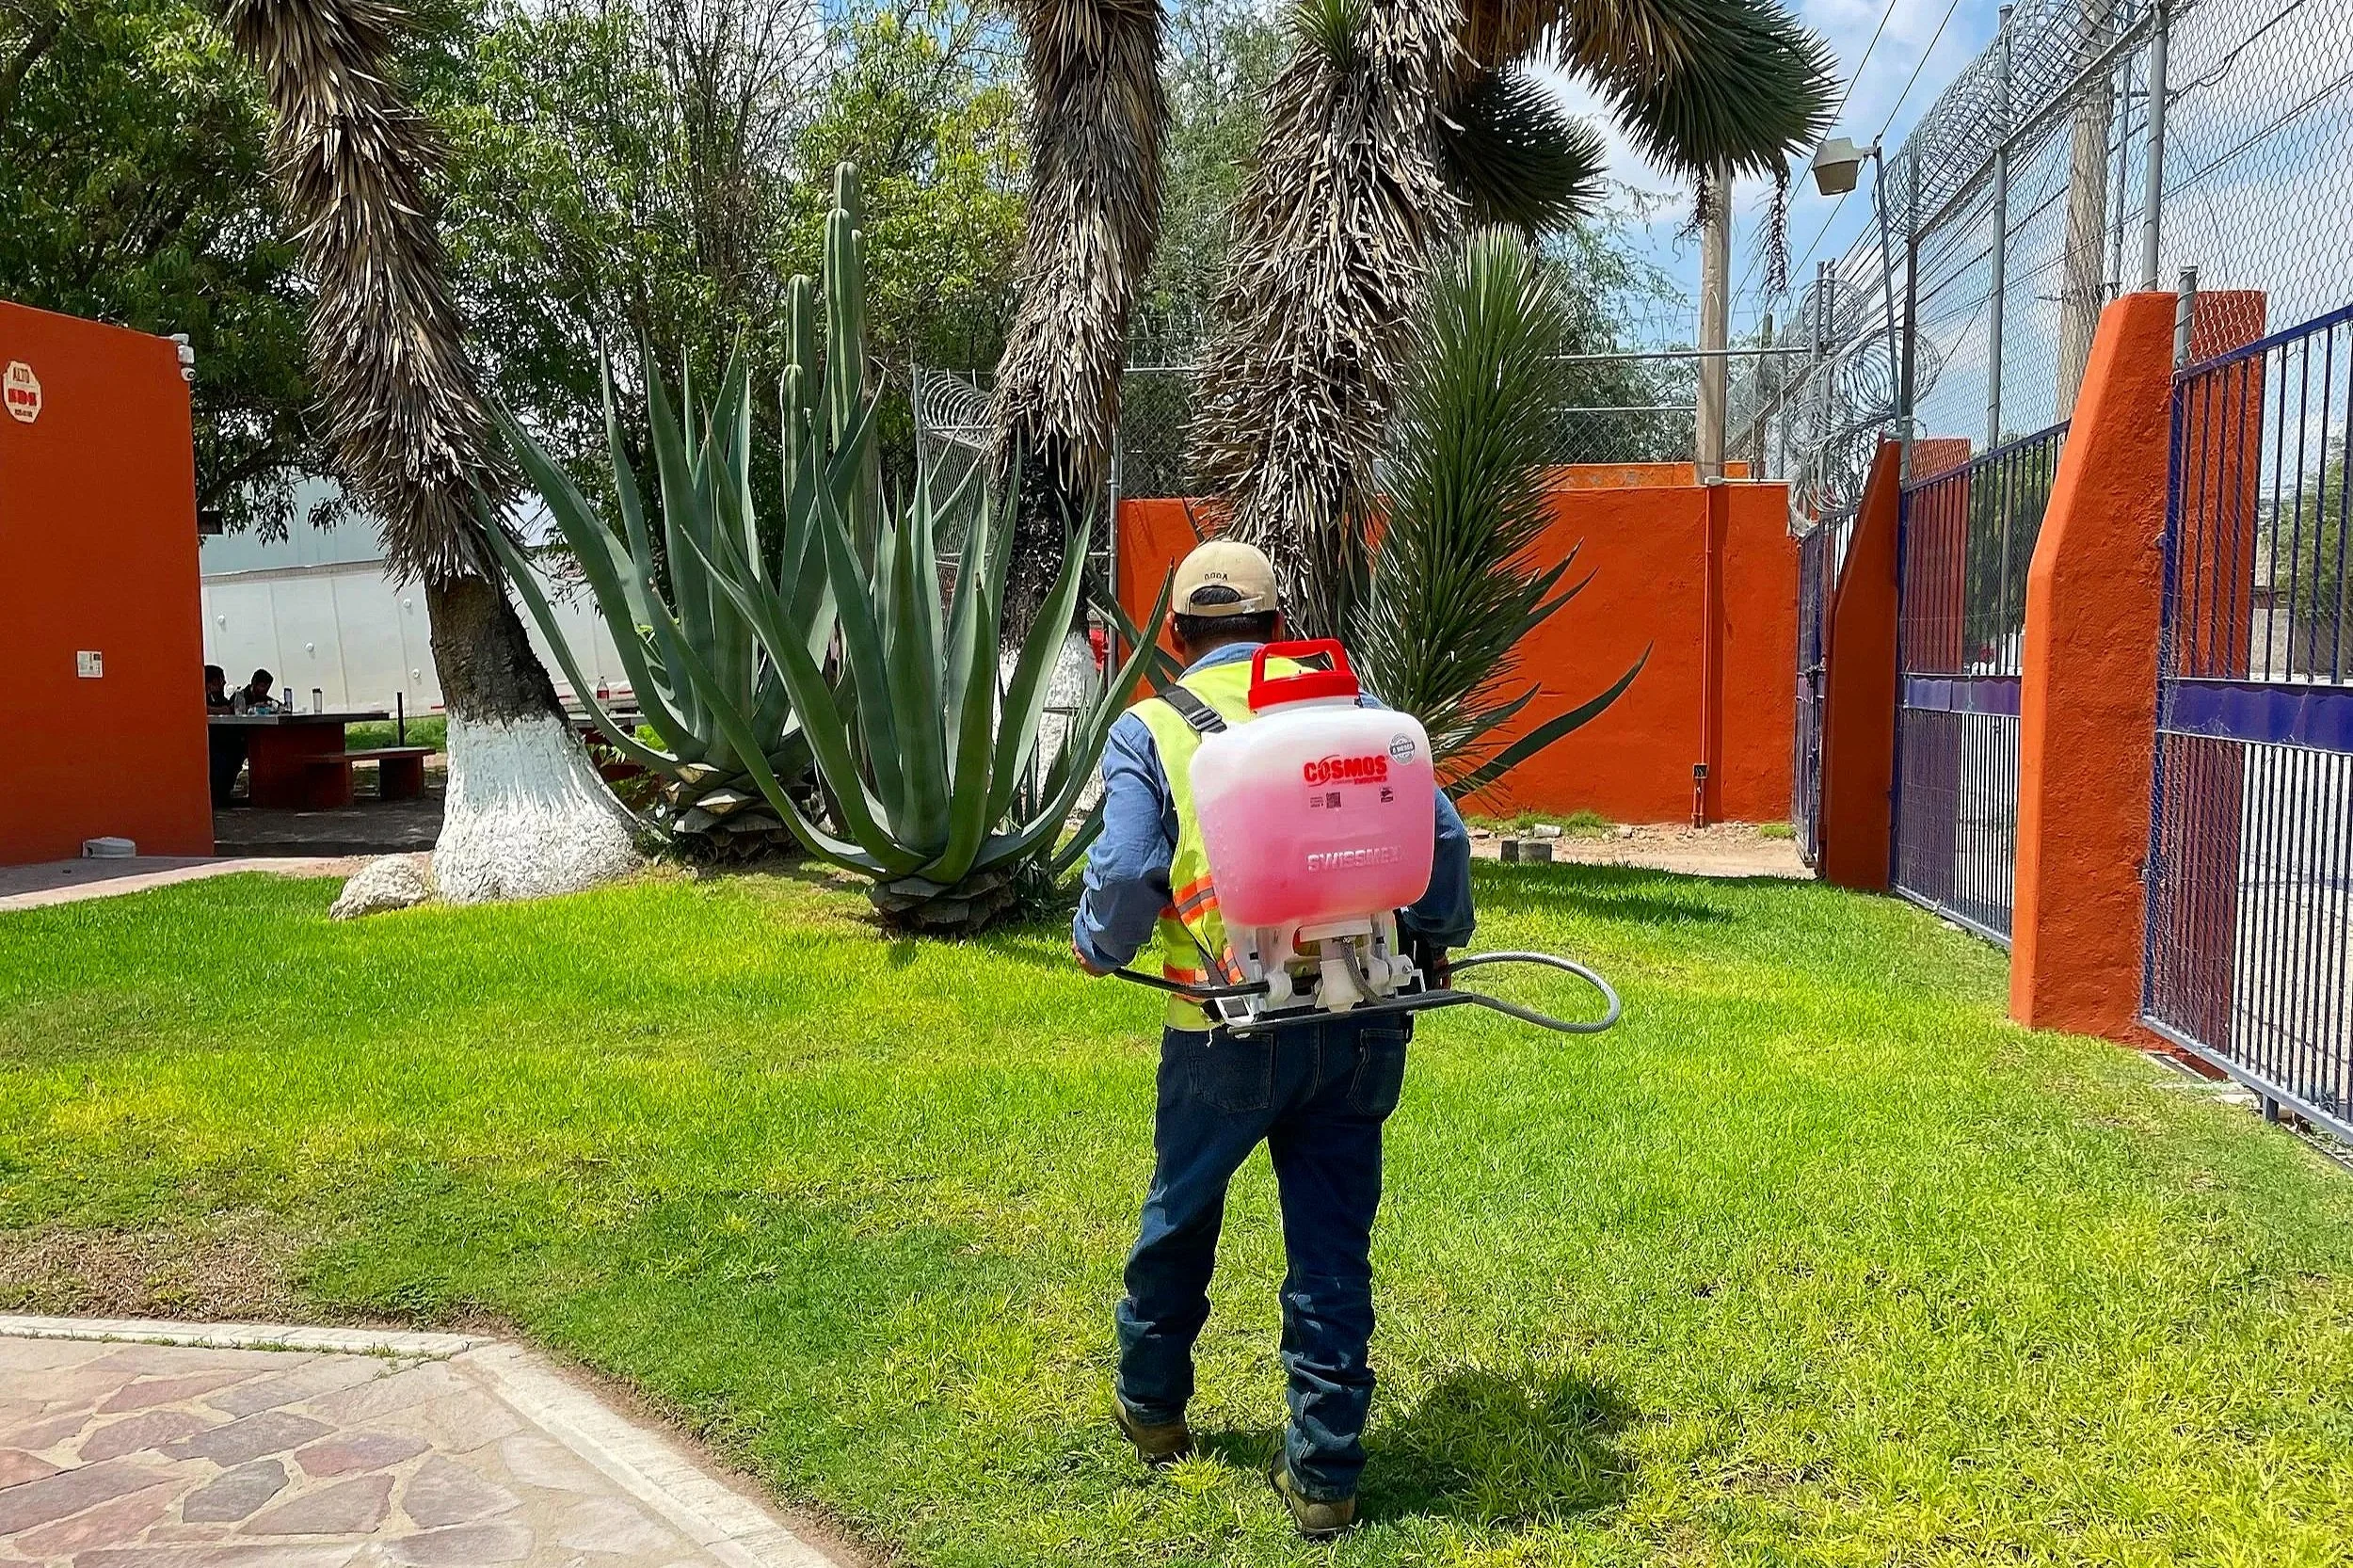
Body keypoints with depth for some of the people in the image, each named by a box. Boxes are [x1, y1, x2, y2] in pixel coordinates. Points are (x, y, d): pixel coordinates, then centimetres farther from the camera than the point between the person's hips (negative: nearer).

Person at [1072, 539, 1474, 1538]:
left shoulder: (1150, 731, -1)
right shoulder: (1349, 706, 7)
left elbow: (1125, 872, -11)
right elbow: (1438, 832, 4)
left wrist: (1097, 947, 10)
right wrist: (1435, 939, 21)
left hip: (1226, 1031, -2)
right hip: (1359, 1026, 2)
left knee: (1179, 1219, 22)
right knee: (1334, 1248, 13)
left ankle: (1152, 1407, 43)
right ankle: (1324, 1475, 20)